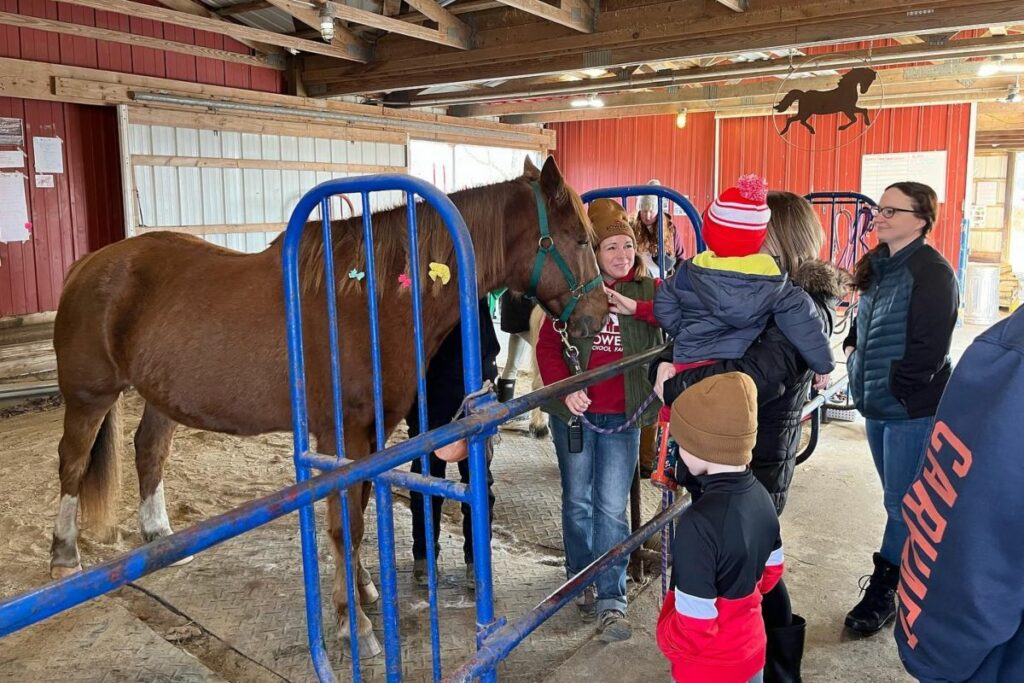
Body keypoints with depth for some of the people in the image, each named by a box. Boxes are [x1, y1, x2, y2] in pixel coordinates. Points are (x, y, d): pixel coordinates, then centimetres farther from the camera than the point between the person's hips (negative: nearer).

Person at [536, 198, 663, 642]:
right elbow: (547, 346, -5)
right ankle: (581, 580, 35)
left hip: (622, 419, -1)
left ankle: (611, 601, 9)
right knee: (577, 501, 15)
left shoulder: (647, 290, 0)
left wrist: (634, 307, -26)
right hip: (575, 412, 1)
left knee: (611, 507, 0)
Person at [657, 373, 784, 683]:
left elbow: (695, 625, -28)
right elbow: (771, 572, 7)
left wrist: (665, 637, -9)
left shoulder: (699, 522, -34)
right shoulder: (760, 495, -9)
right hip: (751, 650, 7)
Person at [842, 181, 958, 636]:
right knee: (900, 499, 19)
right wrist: (851, 347, 4)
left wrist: (892, 385, -13)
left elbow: (928, 350, -20)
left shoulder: (932, 272, -15)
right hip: (878, 405, 8)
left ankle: (882, 591, 15)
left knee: (902, 502, 3)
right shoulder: (878, 265, 10)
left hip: (912, 408, -8)